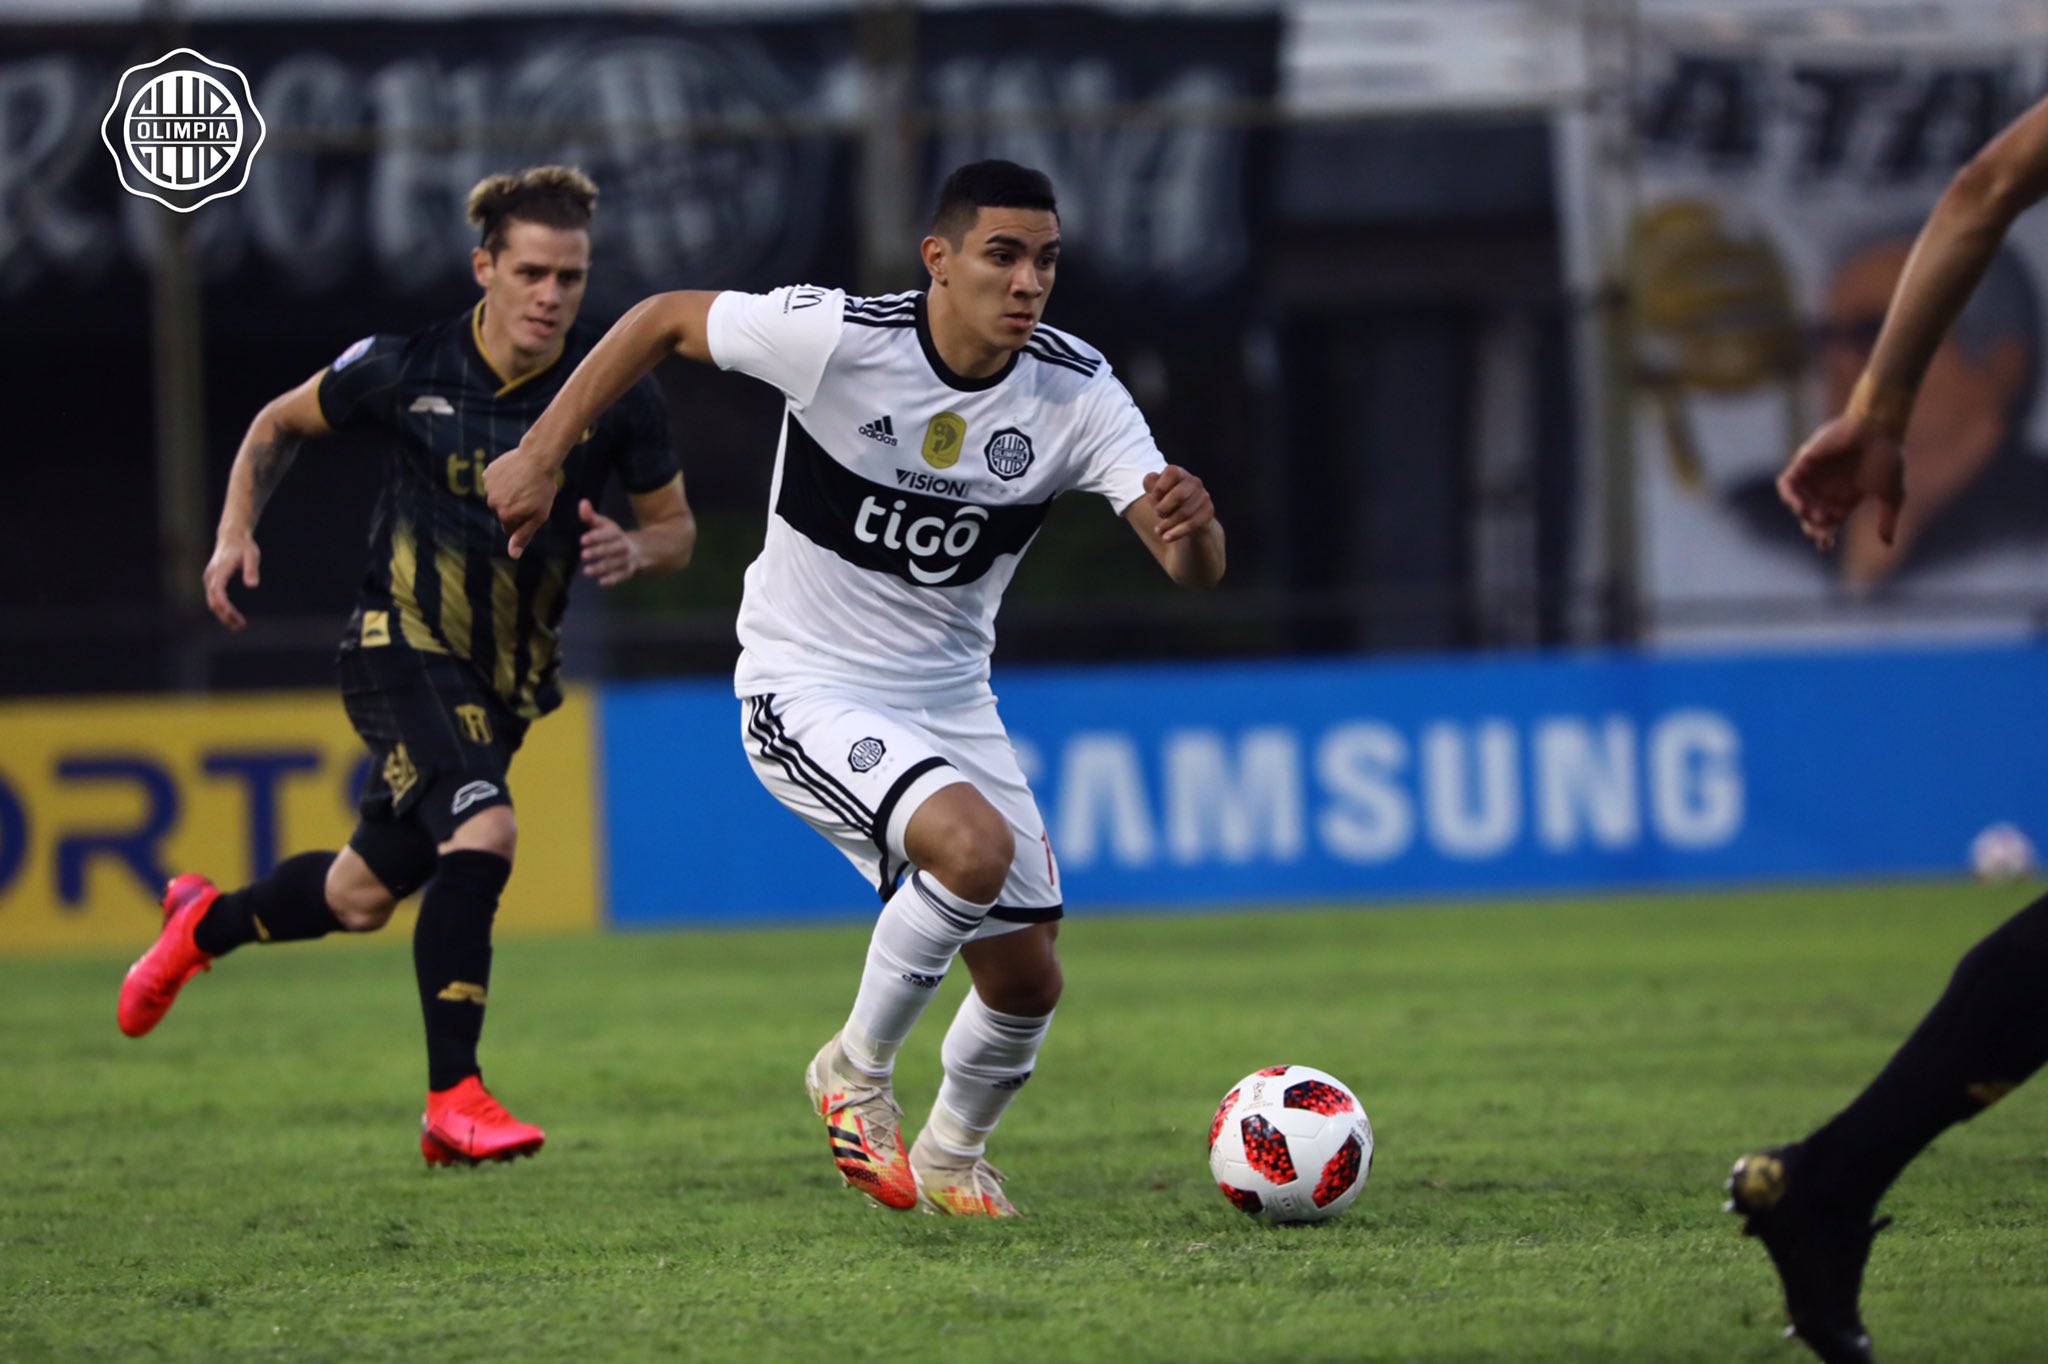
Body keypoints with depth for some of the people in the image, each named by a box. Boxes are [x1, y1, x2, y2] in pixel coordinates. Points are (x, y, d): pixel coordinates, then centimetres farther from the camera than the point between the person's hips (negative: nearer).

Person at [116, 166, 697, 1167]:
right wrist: (236, 531, -6)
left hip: (509, 674, 4)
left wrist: (635, 551, -19)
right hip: (402, 645, -4)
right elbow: (281, 424, 7)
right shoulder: (405, 370, -12)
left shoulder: (611, 393, -9)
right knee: (483, 830, -29)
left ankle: (208, 924, 46)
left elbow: (675, 525, 4)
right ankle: (452, 1097, -24)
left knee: (363, 897, 13)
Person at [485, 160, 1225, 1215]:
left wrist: (1192, 526, -42)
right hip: (808, 691, -5)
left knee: (1026, 979, 4)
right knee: (975, 847, -31)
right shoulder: (837, 336, -21)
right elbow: (662, 320, -6)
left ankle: (952, 1156, 36)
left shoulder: (1076, 391, -12)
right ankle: (857, 1070, -6)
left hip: (951, 702, 5)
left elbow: (1195, 571, -17)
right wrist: (539, 456, -8)